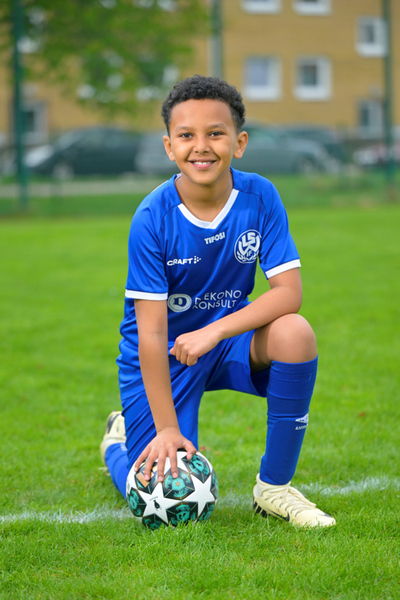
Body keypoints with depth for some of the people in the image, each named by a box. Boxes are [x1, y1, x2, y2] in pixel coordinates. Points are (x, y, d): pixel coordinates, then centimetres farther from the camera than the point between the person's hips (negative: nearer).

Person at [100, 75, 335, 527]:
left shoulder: (259, 197, -14)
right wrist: (167, 428, -22)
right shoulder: (152, 219, -22)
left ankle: (274, 486, -13)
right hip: (164, 354, -2)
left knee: (295, 333, -31)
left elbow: (288, 292, -18)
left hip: (228, 337, 2)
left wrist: (215, 331, -30)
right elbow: (152, 331, -21)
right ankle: (120, 439, 30)